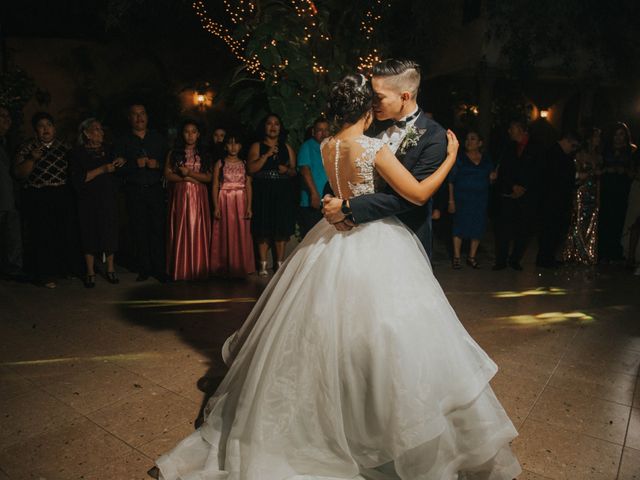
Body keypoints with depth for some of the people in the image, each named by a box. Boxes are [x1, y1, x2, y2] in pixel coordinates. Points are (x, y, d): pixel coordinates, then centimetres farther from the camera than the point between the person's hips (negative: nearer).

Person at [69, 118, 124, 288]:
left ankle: (110, 269, 13)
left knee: (110, 232, 2)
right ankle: (90, 272, 11)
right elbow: (77, 179, -13)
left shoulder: (108, 151, 13)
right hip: (88, 201, -3)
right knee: (90, 233, 1)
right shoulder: (78, 153, 0)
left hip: (109, 199, 3)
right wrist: (102, 170, -16)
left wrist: (121, 163, -1)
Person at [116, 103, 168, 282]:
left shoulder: (158, 138, 13)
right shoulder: (124, 141, 9)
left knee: (158, 229, -4)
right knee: (139, 231, 1)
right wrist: (135, 164, -14)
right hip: (134, 191, 0)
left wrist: (157, 164, -11)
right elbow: (118, 168, 0)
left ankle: (159, 269, 2)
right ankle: (144, 269, 10)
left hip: (156, 189, 0)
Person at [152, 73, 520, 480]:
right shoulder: (374, 147, -16)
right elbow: (419, 194, -14)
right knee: (382, 338, 4)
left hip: (335, 244, 7)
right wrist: (451, 157, -2)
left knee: (323, 334, 20)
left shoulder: (326, 147, 4)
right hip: (374, 248, -6)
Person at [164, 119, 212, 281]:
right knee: (180, 231, -2)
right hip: (179, 196, -1)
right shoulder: (174, 153, 8)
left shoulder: (204, 154, 10)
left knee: (198, 232, 0)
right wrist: (186, 179, -11)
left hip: (199, 197, 1)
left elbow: (209, 177, 1)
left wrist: (189, 173, -11)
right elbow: (168, 175, 0)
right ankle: (180, 270, 4)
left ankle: (198, 269, 6)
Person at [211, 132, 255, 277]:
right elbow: (215, 186, 1)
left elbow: (249, 186, 5)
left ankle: (241, 267, 12)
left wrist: (249, 206, -3)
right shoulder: (220, 164, 4)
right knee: (225, 234, 1)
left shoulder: (244, 164, 8)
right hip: (224, 202, -1)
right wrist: (216, 207, -8)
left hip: (241, 202, 1)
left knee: (241, 234, 1)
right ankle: (225, 267, 10)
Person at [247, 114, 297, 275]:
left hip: (284, 193, 2)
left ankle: (279, 263, 11)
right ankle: (263, 264, 4)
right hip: (263, 193, -2)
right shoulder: (257, 146, 7)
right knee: (263, 229, -3)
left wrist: (287, 170, -8)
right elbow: (251, 168, -7)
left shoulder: (286, 147, 15)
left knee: (282, 229, 1)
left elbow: (294, 170, 14)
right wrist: (267, 155, -13)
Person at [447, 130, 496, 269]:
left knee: (478, 227, 4)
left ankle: (472, 257, 16)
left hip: (481, 199, 3)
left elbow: (489, 181, 17)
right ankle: (456, 257, 8)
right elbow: (451, 180, -4)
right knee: (460, 225, -1)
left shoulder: (487, 159, 8)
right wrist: (451, 200, -11)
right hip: (462, 198, -3)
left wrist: (492, 178, -7)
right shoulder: (459, 158, -1)